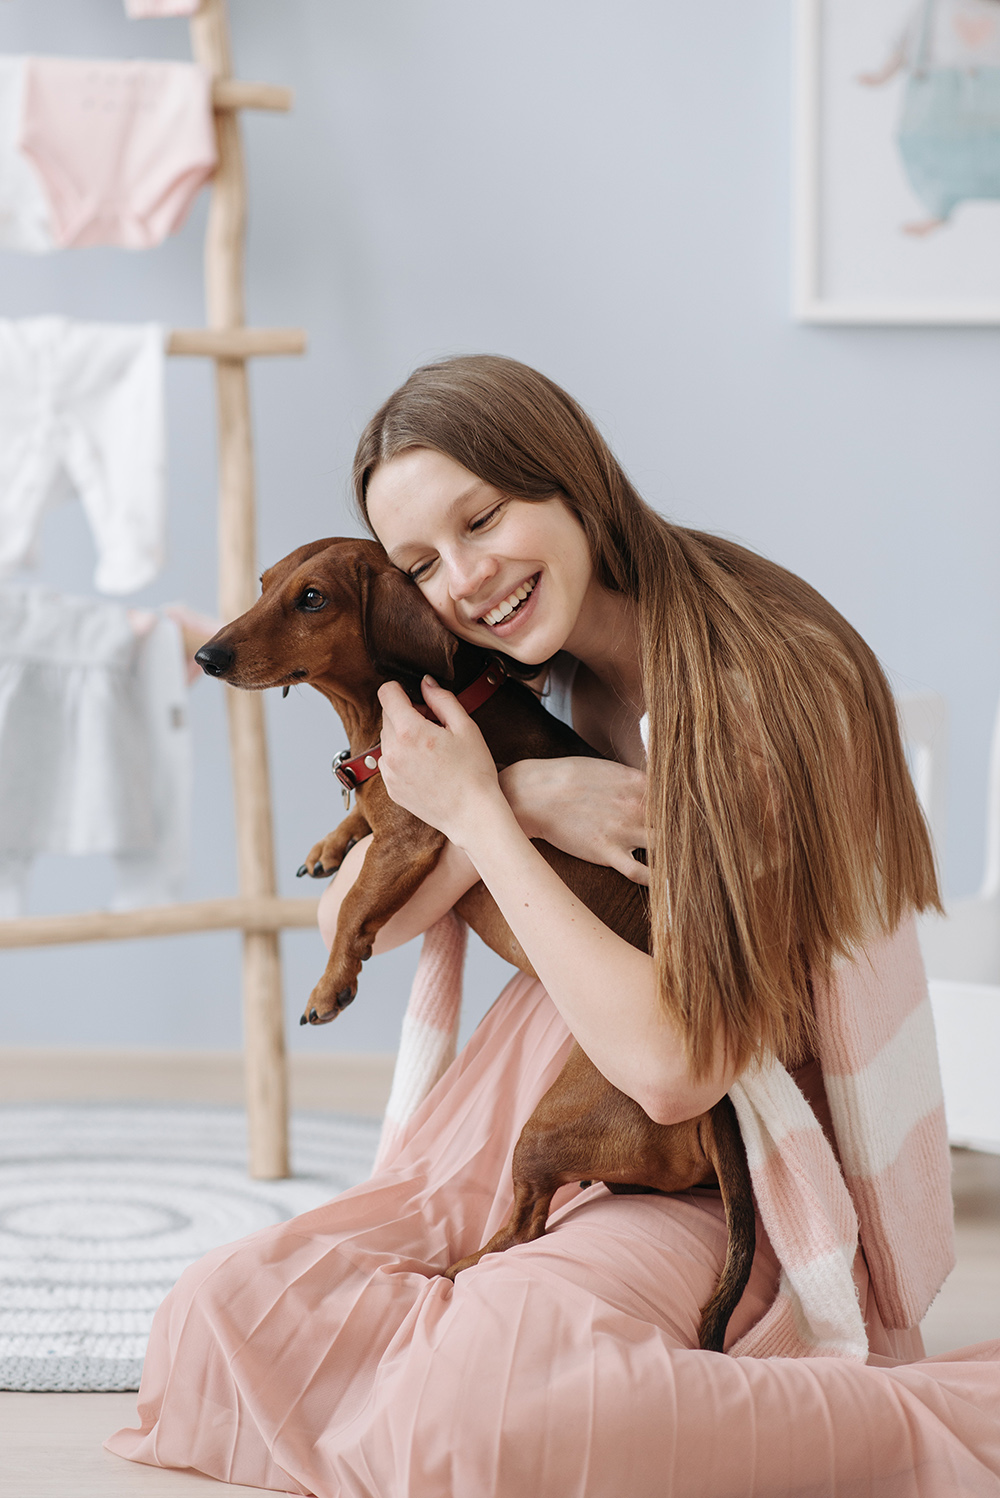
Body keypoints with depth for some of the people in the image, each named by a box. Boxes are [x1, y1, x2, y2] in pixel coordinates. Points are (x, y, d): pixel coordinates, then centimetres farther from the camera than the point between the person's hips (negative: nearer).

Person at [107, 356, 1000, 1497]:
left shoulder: (777, 682, -19)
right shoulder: (514, 682, 5)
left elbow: (675, 1066, -22)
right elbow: (351, 918, 3)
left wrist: (477, 810, -15)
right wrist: (523, 802, -16)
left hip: (723, 1179, -6)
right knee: (214, 1315, -13)